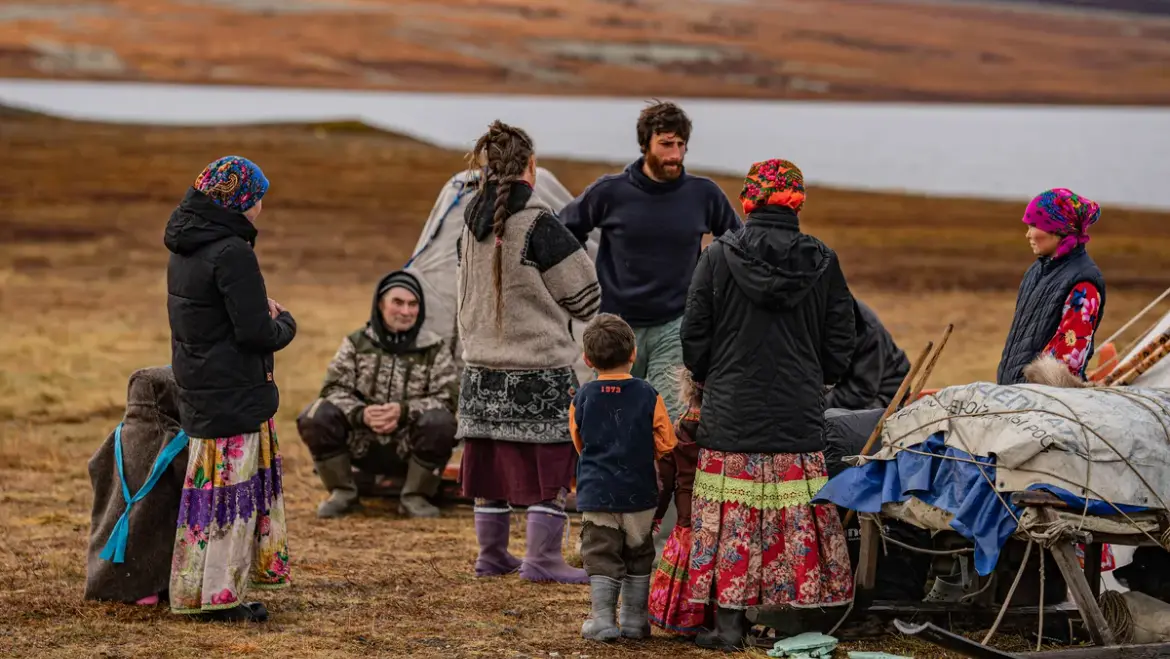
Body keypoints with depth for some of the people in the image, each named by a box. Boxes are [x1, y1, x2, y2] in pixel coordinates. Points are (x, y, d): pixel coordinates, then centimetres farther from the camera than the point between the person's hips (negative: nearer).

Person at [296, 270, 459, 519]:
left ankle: (414, 497, -9)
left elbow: (446, 398, -5)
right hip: (361, 445, 1)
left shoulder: (434, 349, 2)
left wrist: (404, 411, -23)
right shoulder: (357, 343, 5)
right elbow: (334, 388, -1)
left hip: (408, 449, -1)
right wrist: (360, 414, -23)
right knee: (315, 417, -23)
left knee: (440, 423, -32)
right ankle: (342, 493, -2)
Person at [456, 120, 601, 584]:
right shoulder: (537, 223, -16)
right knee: (550, 463, 1)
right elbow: (583, 295, -8)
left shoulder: (473, 220, 5)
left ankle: (491, 555, 22)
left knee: (490, 459, 14)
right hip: (540, 366, -7)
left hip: (482, 365, 7)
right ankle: (542, 560, 1)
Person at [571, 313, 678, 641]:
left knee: (601, 557, 4)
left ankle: (602, 620, 0)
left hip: (596, 493, 0)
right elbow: (665, 443, -2)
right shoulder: (648, 396, -7)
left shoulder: (583, 398, -4)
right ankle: (635, 620, 17)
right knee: (639, 556, 13)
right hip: (639, 492, 0)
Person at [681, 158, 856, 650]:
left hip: (731, 413, -1)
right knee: (796, 518, 7)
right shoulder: (823, 263, -1)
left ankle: (729, 621, 4)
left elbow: (694, 339, 0)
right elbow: (839, 347, 5)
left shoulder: (719, 258, -5)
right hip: (799, 417, 1)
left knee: (731, 517, 4)